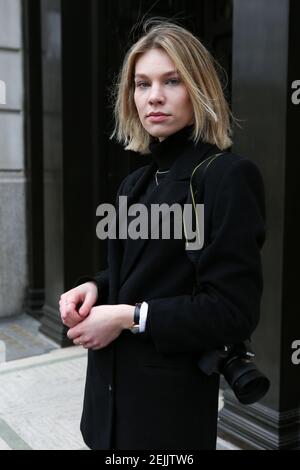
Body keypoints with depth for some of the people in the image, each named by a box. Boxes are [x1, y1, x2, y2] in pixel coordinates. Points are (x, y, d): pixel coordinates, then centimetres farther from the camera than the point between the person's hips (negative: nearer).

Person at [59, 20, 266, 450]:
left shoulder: (229, 176, -16)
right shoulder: (136, 184, 9)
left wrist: (131, 317, -21)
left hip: (171, 400, -7)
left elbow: (234, 310, -20)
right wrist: (95, 287, -4)